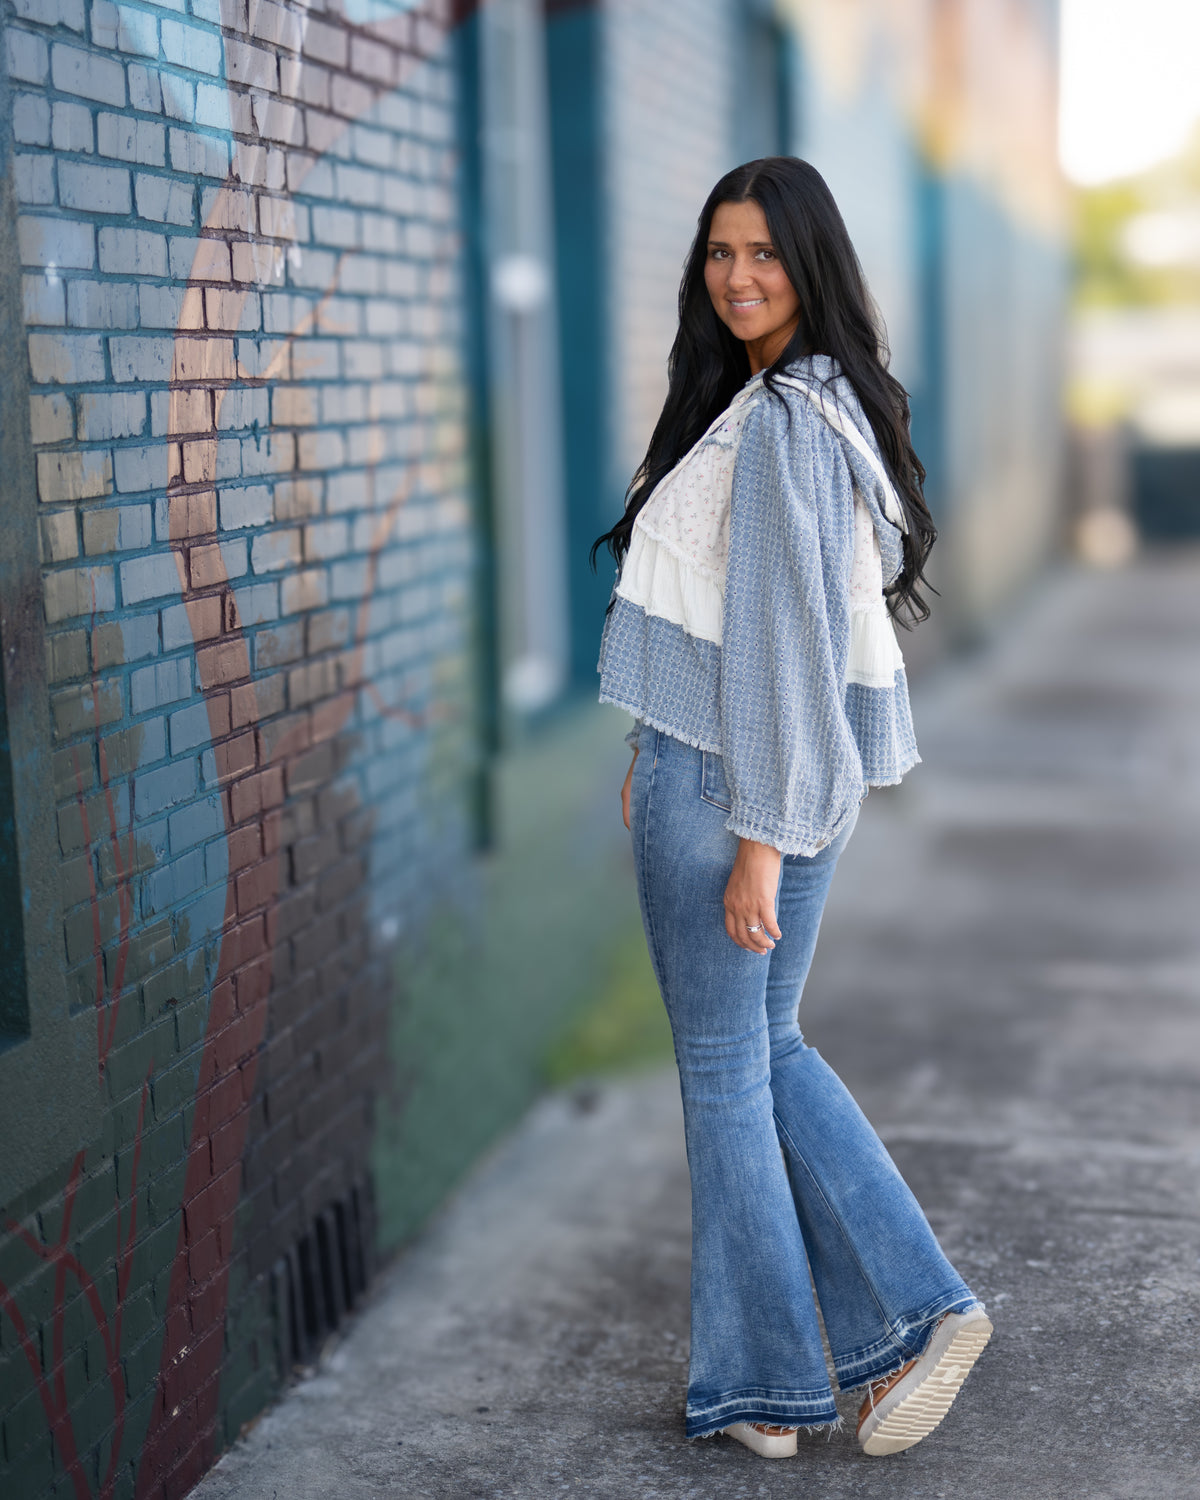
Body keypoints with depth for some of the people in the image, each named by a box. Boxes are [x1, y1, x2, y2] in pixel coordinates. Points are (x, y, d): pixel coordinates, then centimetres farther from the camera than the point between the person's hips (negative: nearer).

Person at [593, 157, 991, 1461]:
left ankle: (761, 1385, 18)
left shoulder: (784, 420, -17)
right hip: (734, 765, 10)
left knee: (725, 1071, 4)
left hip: (735, 779, -10)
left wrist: (760, 835, -21)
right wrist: (658, 754, 21)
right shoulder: (823, 400, 13)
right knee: (766, 1051, 19)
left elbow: (790, 635, -21)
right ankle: (911, 1313, 19)